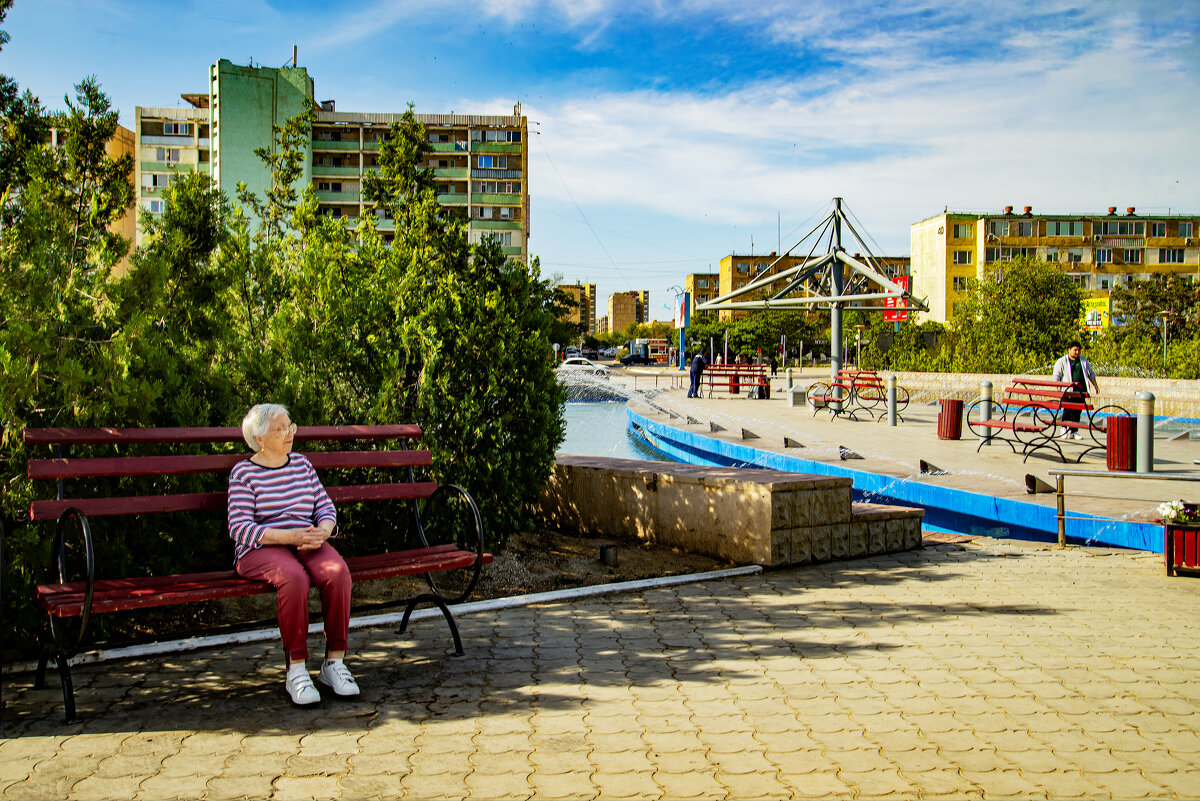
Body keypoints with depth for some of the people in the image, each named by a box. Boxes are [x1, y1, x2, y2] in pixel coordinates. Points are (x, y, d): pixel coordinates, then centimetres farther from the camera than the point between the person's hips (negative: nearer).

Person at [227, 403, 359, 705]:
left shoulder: (302, 464, 16)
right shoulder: (243, 473, 1)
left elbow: (326, 509, 13)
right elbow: (240, 529, -9)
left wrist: (321, 532, -11)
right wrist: (290, 536, -20)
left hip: (307, 543, 4)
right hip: (261, 549, -4)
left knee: (337, 572, -29)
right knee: (294, 577, -37)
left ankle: (334, 661, -20)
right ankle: (296, 669, -25)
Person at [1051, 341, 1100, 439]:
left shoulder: (1083, 360, 16)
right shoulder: (1061, 362, 3)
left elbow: (1091, 374, 24)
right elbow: (1056, 377, -1)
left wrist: (1095, 386, 18)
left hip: (1080, 391, 4)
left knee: (1077, 411, 2)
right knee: (1068, 410, -10)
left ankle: (1073, 432, 7)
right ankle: (1064, 428, 10)